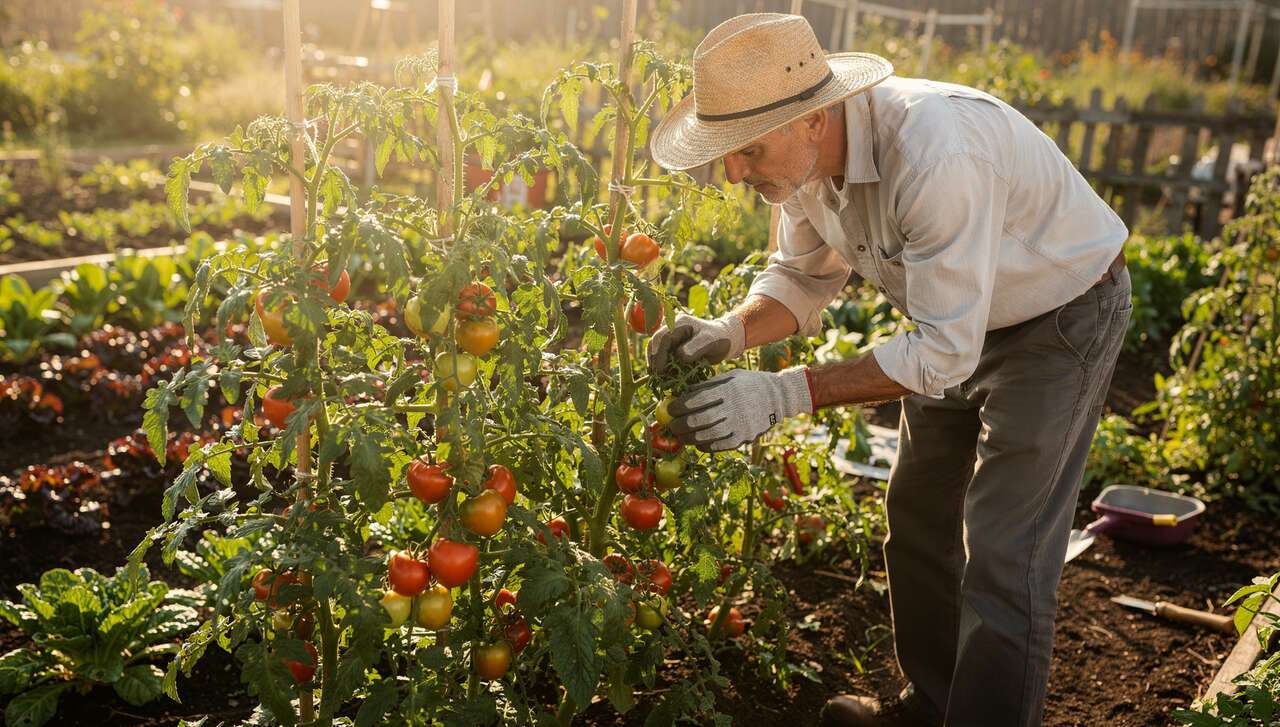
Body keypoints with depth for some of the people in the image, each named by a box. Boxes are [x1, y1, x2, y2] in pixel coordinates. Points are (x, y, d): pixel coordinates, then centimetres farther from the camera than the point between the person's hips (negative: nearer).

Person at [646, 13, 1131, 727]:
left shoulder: (933, 153, -40)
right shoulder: (805, 152, -14)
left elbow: (944, 351, -37)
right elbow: (803, 277, 0)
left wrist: (785, 394, -38)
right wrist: (728, 333, -20)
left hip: (1063, 313, -8)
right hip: (956, 319, 8)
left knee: (1002, 556, -10)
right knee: (918, 515, 15)